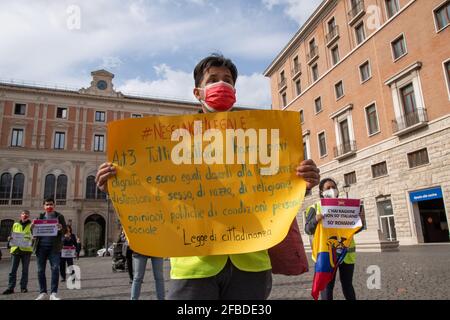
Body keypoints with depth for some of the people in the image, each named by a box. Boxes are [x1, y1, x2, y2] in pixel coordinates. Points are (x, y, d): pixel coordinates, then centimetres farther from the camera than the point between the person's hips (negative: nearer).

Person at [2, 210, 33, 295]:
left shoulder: (31, 225, 5)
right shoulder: (15, 225, 13)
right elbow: (12, 235, 19)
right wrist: (10, 238, -2)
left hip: (26, 249, -2)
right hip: (15, 249, 2)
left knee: (25, 270, 4)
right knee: (13, 270, 0)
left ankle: (23, 287, 12)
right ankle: (10, 288, 6)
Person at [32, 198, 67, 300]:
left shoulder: (59, 216, 7)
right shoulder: (40, 216, 14)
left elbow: (65, 231, 2)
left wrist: (60, 228, -21)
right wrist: (32, 227, -11)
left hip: (54, 247, -3)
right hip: (41, 246, 3)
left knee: (55, 269, -9)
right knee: (40, 270, 5)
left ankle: (53, 294, -4)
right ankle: (43, 293, 15)